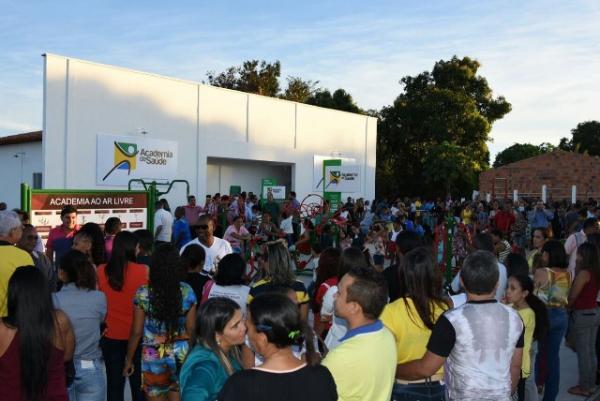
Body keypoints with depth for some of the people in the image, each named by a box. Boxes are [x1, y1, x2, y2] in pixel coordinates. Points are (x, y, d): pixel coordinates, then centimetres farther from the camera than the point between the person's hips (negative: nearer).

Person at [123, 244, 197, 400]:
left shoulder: (143, 293, -12)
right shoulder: (187, 291, -8)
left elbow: (136, 332, -6)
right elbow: (191, 328, -3)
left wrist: (129, 359, 7)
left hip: (153, 357, -1)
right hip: (181, 355, 1)